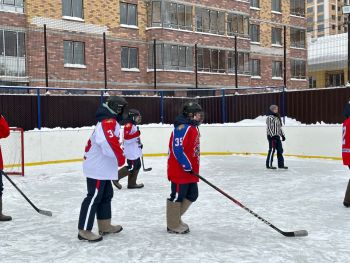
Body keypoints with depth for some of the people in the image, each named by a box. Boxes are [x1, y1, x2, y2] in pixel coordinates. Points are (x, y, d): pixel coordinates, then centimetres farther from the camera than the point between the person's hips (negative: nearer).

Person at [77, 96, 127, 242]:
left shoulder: (107, 122, 17)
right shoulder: (109, 122, -18)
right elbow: (110, 142, -33)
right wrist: (120, 157, -21)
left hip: (101, 167, 11)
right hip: (97, 168, -11)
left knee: (106, 195, 16)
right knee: (94, 197, -7)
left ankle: (104, 226, 25)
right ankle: (84, 230, -2)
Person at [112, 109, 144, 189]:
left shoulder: (134, 125, 16)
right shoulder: (128, 125, -16)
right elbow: (127, 138, -27)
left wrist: (139, 143, 28)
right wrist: (136, 134, -32)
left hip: (136, 151, 11)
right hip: (131, 152, -11)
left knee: (137, 166, 12)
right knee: (131, 167, -10)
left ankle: (132, 183, 19)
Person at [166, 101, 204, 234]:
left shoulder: (193, 128, 15)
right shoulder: (182, 127, -18)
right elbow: (177, 149, -25)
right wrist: (187, 166, -20)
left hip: (190, 171, 10)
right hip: (179, 170, -10)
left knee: (192, 195, 16)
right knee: (177, 196, 1)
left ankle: (175, 218, 29)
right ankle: (173, 225, 14)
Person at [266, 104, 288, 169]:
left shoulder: (278, 118, 16)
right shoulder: (270, 118, -11)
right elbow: (269, 128, -16)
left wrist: (282, 135, 17)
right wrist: (273, 136, -21)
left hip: (277, 136, 9)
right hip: (272, 136, -9)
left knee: (280, 150, 7)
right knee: (272, 150, -6)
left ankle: (281, 164, 13)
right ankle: (269, 165, 2)